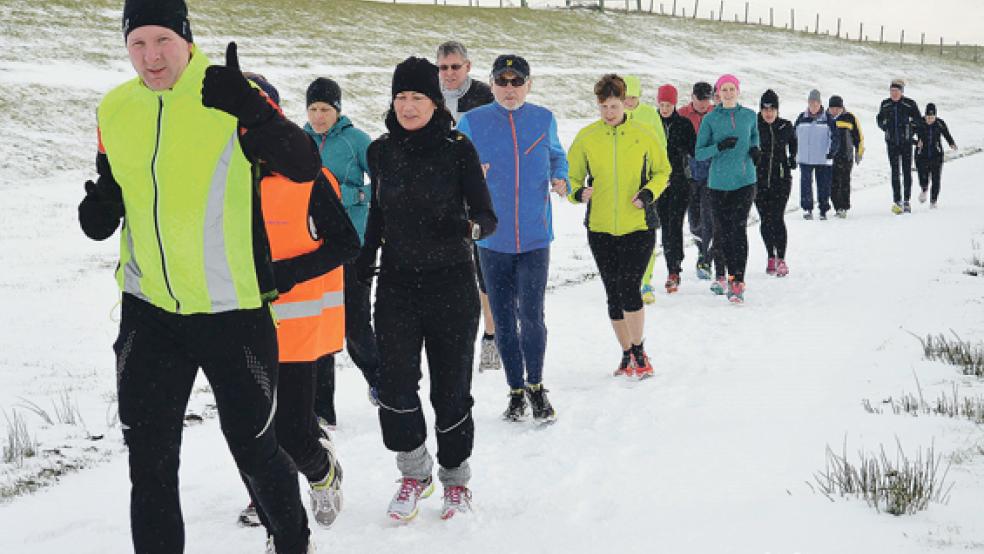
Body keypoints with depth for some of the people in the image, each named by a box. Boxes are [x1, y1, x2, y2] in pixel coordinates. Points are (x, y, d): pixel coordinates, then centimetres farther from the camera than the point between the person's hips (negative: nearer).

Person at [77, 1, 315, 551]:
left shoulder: (229, 97, -11)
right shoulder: (115, 109, 3)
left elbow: (305, 166, -22)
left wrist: (252, 111, -39)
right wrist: (100, 209, -7)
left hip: (233, 310, -3)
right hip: (148, 310, 4)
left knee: (254, 446, 11)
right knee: (150, 460, 5)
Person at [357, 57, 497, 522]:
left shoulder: (458, 149, -6)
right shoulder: (381, 151, 5)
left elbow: (488, 217, -5)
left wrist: (468, 226, -27)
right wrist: (361, 270, 14)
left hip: (451, 285, -2)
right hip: (396, 283, 3)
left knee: (451, 388, 4)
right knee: (394, 383, -7)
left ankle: (456, 479, 23)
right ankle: (414, 471, 14)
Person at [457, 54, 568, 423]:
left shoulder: (543, 120, 5)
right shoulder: (472, 122, -1)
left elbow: (556, 156, 20)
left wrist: (560, 180, -1)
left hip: (535, 236, 0)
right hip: (492, 238, 1)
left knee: (531, 315, -9)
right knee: (503, 319, 7)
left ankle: (536, 385, 12)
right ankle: (516, 390, 22)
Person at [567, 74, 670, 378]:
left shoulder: (642, 134, 0)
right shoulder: (586, 137, 2)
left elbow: (662, 170, 11)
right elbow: (571, 176, 9)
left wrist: (648, 193, -7)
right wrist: (578, 192, -13)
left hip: (638, 226, -2)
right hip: (600, 228, 2)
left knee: (629, 288, -13)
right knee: (614, 295, 8)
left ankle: (639, 351, 4)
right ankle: (627, 354, 23)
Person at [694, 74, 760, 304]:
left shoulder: (749, 116, 7)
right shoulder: (710, 119, 1)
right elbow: (699, 153, 0)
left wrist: (755, 149, 6)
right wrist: (719, 147, -17)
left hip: (745, 181, 0)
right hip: (719, 182, 0)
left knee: (739, 228, -11)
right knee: (724, 231, 4)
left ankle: (738, 281, -12)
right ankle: (729, 274, 22)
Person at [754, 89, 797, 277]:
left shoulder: (786, 126, 2)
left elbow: (793, 141, 23)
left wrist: (792, 157, 12)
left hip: (781, 178, -1)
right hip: (759, 179, 1)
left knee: (777, 218, -10)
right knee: (765, 220, 6)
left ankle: (781, 260, -7)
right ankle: (771, 257, 21)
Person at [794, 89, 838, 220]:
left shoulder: (828, 118, -2)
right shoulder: (802, 118, 4)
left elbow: (835, 137, 1)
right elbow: (794, 136, 15)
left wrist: (831, 152, -9)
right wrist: (794, 153, 10)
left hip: (823, 159, -1)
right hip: (805, 159, 1)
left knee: (823, 185, 5)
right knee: (805, 183, -8)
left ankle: (823, 210, 16)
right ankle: (807, 209, -1)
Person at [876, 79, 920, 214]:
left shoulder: (910, 104, -5)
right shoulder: (885, 104, 4)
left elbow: (918, 121, 3)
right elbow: (880, 119, 19)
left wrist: (909, 131, -4)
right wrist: (886, 128, 6)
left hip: (906, 142, -2)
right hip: (891, 143, 2)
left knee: (907, 171, 2)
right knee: (895, 172, -3)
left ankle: (906, 201, 10)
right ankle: (897, 201, -5)